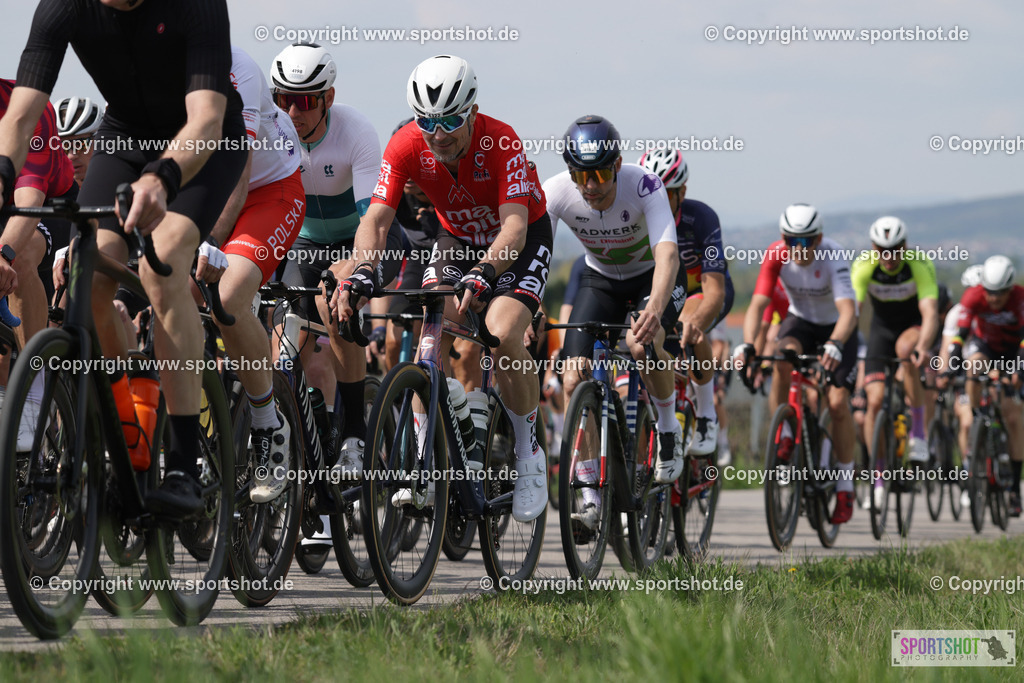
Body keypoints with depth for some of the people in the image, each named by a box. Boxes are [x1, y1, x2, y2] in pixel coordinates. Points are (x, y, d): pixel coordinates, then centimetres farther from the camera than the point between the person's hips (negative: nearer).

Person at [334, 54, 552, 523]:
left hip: (523, 238, -4)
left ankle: (529, 456, -6)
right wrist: (362, 271, -50)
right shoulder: (406, 146, -24)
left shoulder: (501, 142, -34)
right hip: (458, 238, 4)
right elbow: (376, 219, -29)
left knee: (501, 335, -26)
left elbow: (514, 227, -42)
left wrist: (482, 274, -61)